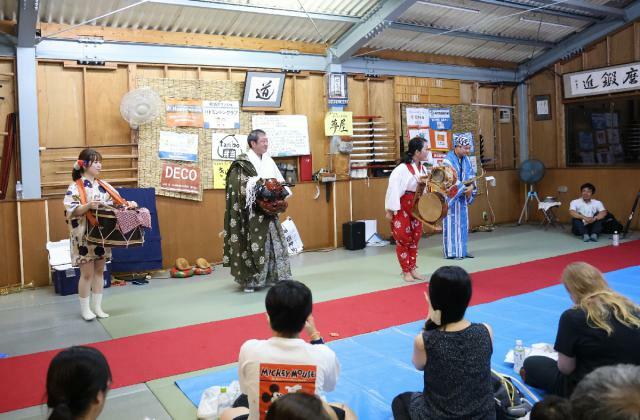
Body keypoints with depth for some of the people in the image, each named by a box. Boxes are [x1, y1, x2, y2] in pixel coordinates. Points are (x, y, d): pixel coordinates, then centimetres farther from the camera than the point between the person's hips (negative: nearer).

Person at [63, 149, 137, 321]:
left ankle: (97, 306, 21)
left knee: (99, 271, 11)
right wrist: (88, 206, -31)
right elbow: (70, 210, -17)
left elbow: (117, 202, 10)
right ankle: (85, 308, 16)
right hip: (84, 237, -5)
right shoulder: (75, 187, -8)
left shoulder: (104, 185, 8)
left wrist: (128, 204, -9)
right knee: (87, 273, 1)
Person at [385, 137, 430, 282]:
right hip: (402, 208, -7)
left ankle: (413, 269, 26)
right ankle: (406, 271, 16)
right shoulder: (402, 169, -23)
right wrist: (390, 210, -22)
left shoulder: (423, 168, 1)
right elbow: (394, 189, -23)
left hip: (417, 207, 7)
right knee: (403, 239, 3)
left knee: (415, 239, 13)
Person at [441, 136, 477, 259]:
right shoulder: (448, 160, -14)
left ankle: (462, 250, 19)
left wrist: (471, 186, -12)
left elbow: (471, 175, 8)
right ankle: (451, 252, 3)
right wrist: (465, 188, -24)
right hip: (451, 197, -7)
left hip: (462, 197, 7)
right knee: (452, 223, -3)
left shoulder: (466, 159, 8)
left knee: (463, 223, 10)